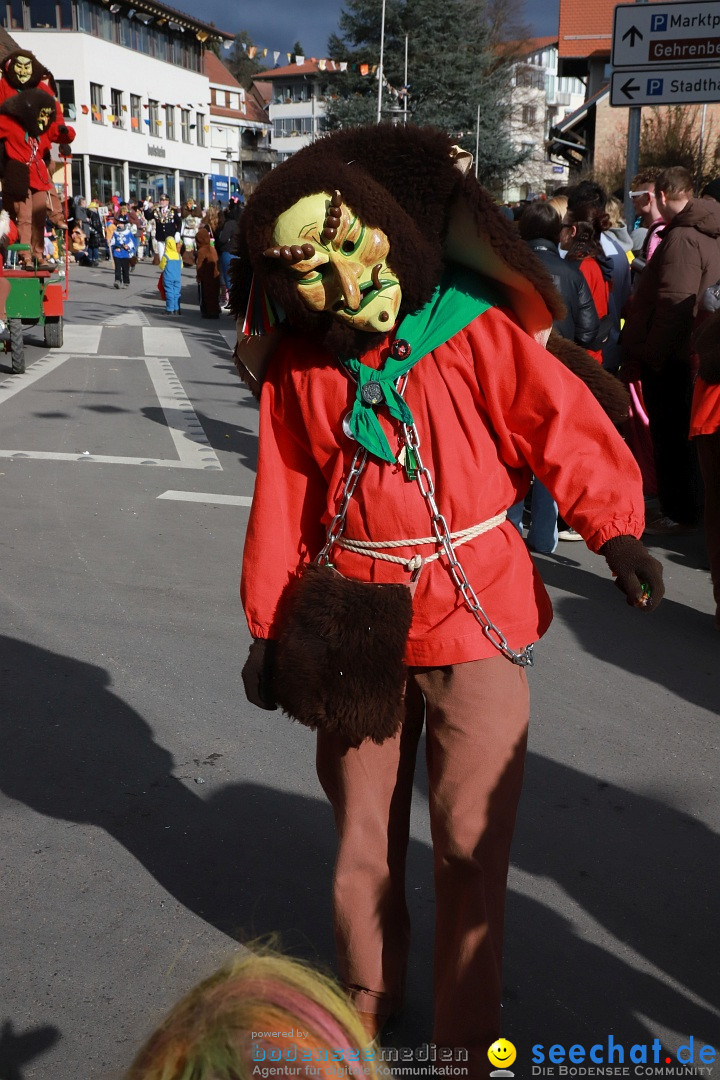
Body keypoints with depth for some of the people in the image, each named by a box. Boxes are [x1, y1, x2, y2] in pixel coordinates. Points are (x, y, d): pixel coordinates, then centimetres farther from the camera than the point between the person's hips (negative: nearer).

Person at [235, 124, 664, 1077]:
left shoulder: (475, 329, -9)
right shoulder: (299, 369, -1)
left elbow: (564, 425, -10)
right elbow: (283, 503, 5)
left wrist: (616, 527, -25)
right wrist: (269, 622, 8)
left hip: (475, 614, -2)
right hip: (356, 623, 3)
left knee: (472, 839, 3)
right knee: (363, 826, 17)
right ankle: (368, 995, 42)